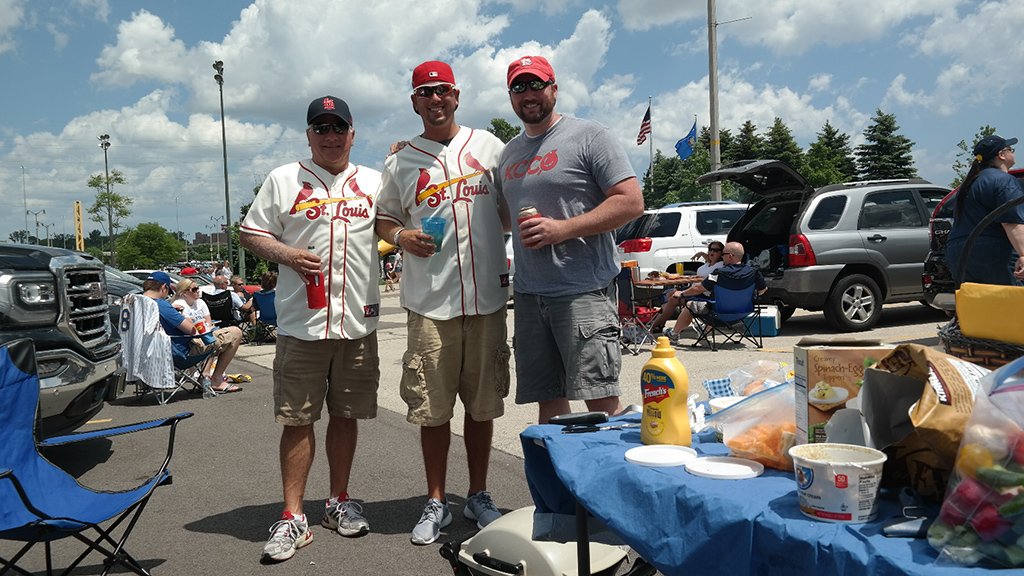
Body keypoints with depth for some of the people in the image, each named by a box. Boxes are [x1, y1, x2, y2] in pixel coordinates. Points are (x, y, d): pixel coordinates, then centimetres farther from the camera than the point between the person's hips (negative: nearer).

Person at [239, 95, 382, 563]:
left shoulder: (374, 182, 13)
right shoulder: (283, 180, 7)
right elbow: (250, 233, 6)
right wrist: (287, 254, -11)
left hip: (358, 321, 2)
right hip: (301, 323, -2)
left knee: (345, 416, 11)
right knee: (297, 420, 1)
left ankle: (339, 502, 25)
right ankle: (293, 517, 9)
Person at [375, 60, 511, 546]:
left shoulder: (488, 146, 9)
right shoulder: (400, 163, 10)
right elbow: (384, 218, 16)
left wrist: (502, 247, 1)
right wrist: (401, 236, -5)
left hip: (486, 294, 1)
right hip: (430, 301, 0)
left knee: (482, 404, 9)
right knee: (432, 409, 3)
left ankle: (479, 496, 25)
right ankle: (436, 503, 19)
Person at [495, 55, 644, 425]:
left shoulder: (589, 136, -2)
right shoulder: (509, 153, 19)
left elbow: (631, 202, -9)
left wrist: (562, 229, -17)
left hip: (583, 292, -6)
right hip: (528, 294, 6)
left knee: (600, 401, -9)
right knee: (548, 402, 11)